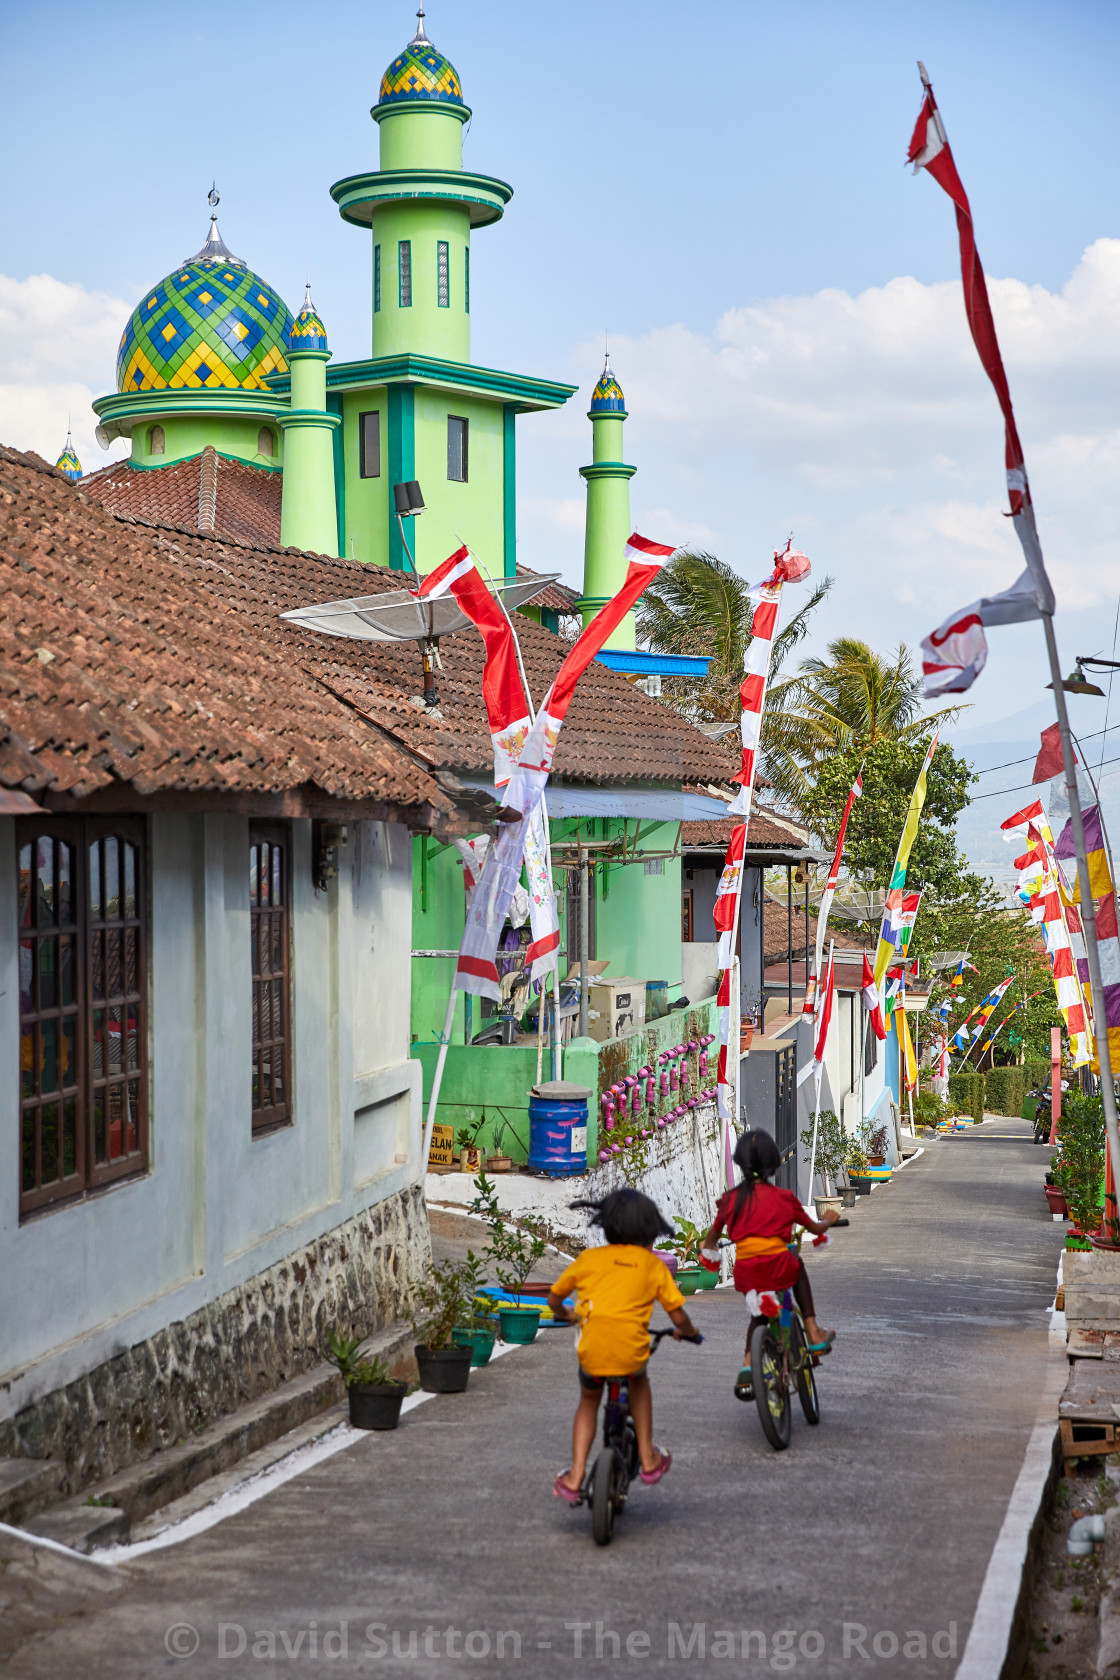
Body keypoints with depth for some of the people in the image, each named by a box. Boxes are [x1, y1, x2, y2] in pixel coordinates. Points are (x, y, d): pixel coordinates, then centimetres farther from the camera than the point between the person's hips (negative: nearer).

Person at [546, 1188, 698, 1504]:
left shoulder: (588, 1258, 14)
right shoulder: (654, 1265, 12)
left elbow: (554, 1297, 23)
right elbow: (679, 1317, 10)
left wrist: (563, 1314, 46)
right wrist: (686, 1331, 33)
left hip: (591, 1351, 0)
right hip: (631, 1352, 0)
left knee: (588, 1402, 29)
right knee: (639, 1382, 35)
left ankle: (574, 1478, 19)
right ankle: (648, 1459, 33)